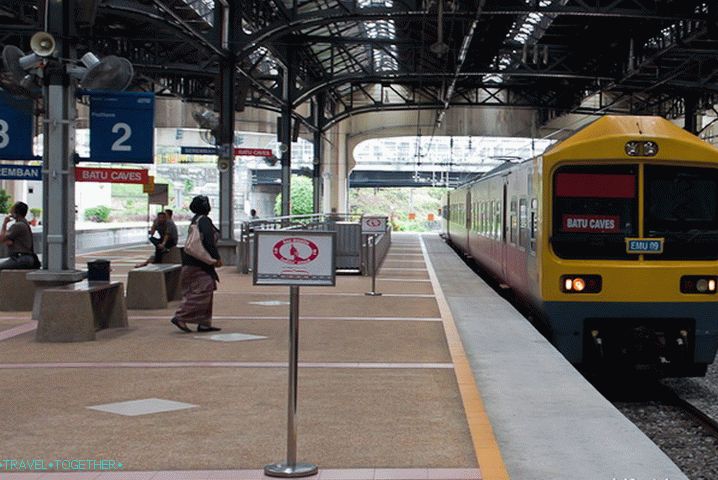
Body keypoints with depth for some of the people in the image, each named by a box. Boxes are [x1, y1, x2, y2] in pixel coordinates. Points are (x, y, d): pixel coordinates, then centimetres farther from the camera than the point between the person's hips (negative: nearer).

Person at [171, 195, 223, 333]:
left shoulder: (195, 220, 17)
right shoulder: (204, 220, -13)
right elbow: (209, 241, -21)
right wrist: (217, 257, -17)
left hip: (193, 262, 10)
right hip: (198, 264, -10)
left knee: (207, 290, 11)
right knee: (202, 290, -12)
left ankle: (204, 323, 11)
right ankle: (180, 317, -14)